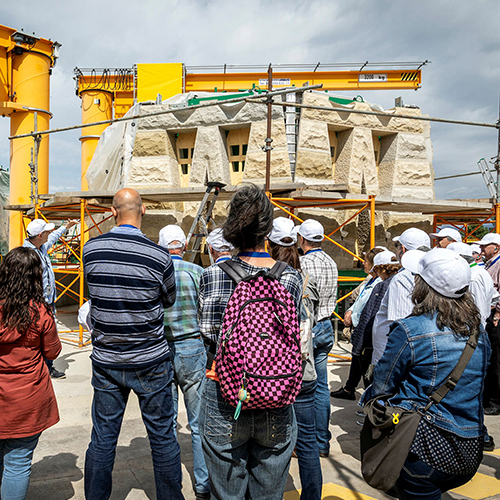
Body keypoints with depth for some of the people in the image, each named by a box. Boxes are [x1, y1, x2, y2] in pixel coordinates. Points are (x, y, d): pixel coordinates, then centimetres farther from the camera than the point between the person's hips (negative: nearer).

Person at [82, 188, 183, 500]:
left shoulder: (91, 249, -6)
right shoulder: (159, 256, -15)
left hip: (105, 361, 3)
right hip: (151, 361, -2)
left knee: (103, 438, 15)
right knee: (162, 436, 12)